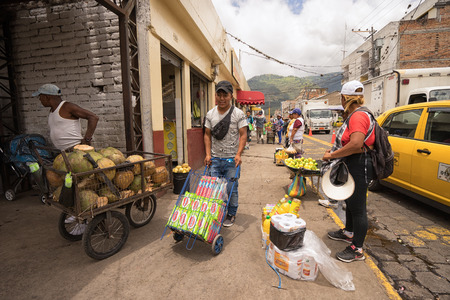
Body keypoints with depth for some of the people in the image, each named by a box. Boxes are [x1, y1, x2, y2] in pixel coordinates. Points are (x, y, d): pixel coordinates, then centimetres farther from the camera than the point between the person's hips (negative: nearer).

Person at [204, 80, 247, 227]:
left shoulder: (238, 114, -3)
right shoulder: (210, 114, 7)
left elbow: (243, 134, -6)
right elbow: (207, 134, 10)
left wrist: (238, 154, -17)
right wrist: (208, 154, 0)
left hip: (231, 159, -3)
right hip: (215, 158, 3)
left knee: (231, 189, 5)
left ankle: (231, 215, 26)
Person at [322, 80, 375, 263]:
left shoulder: (358, 116, -20)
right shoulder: (355, 115, 13)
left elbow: (356, 144, -32)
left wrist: (332, 155, -23)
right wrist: (334, 152, 10)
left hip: (359, 167, -11)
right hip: (352, 166, 11)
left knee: (357, 207, 0)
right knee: (350, 201, 24)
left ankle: (357, 250, 15)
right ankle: (349, 233, 44)